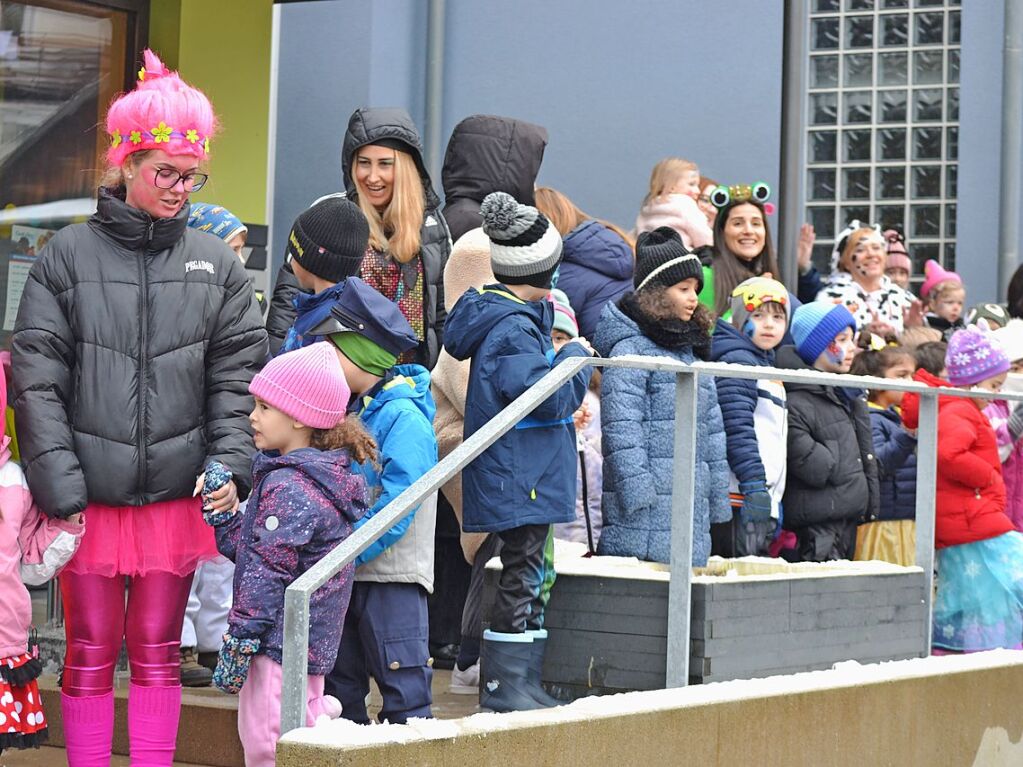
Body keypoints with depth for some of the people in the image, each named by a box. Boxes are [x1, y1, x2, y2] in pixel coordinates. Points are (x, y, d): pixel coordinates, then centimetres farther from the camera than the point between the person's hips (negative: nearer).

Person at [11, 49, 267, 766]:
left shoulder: (217, 264, 6)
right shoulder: (67, 257, 0)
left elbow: (237, 376, 6)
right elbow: (37, 380, -4)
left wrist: (231, 464, -8)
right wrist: (58, 485, -11)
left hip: (177, 495, 2)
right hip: (90, 493, -1)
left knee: (158, 653, 9)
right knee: (90, 656, 6)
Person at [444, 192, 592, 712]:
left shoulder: (517, 320, 15)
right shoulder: (512, 329, -17)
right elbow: (547, 396, -23)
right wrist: (575, 357, -8)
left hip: (527, 479, 10)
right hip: (520, 479, -10)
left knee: (534, 574, 14)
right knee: (523, 577, -6)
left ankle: (523, 683, 19)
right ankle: (503, 685, -2)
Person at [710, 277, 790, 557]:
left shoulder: (767, 365, 22)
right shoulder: (738, 361, -8)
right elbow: (736, 427, -18)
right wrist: (755, 487, -23)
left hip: (764, 495, 10)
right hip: (739, 497, -10)